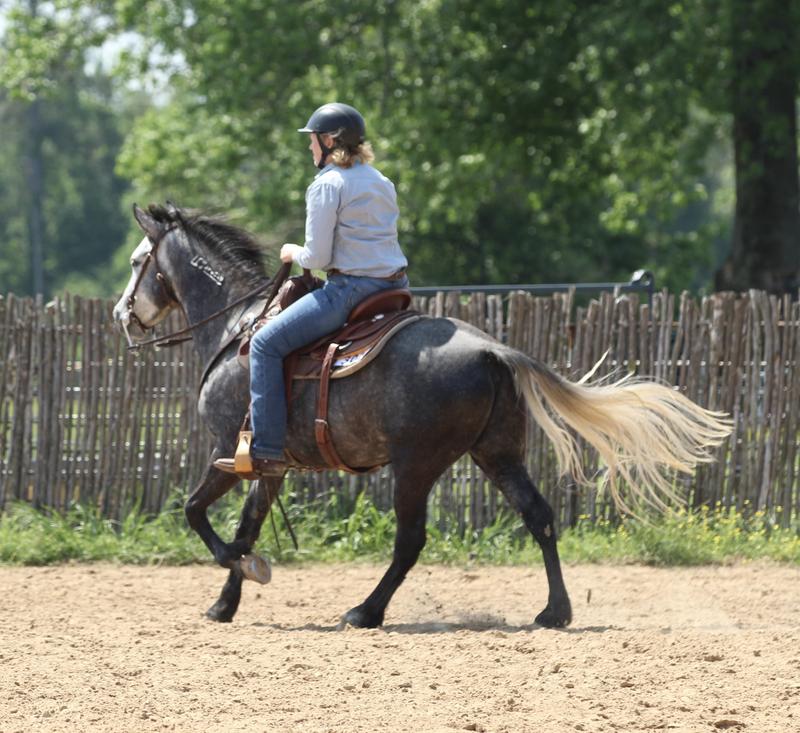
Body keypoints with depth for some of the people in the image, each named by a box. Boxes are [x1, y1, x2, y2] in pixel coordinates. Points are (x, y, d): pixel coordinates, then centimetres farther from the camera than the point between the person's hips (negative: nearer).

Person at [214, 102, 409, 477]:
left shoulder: (327, 185, -10)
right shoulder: (382, 182, 15)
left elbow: (318, 257, -13)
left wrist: (295, 254, 9)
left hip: (352, 289, -9)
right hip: (394, 286, 9)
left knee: (267, 344, -3)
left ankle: (267, 452, -9)